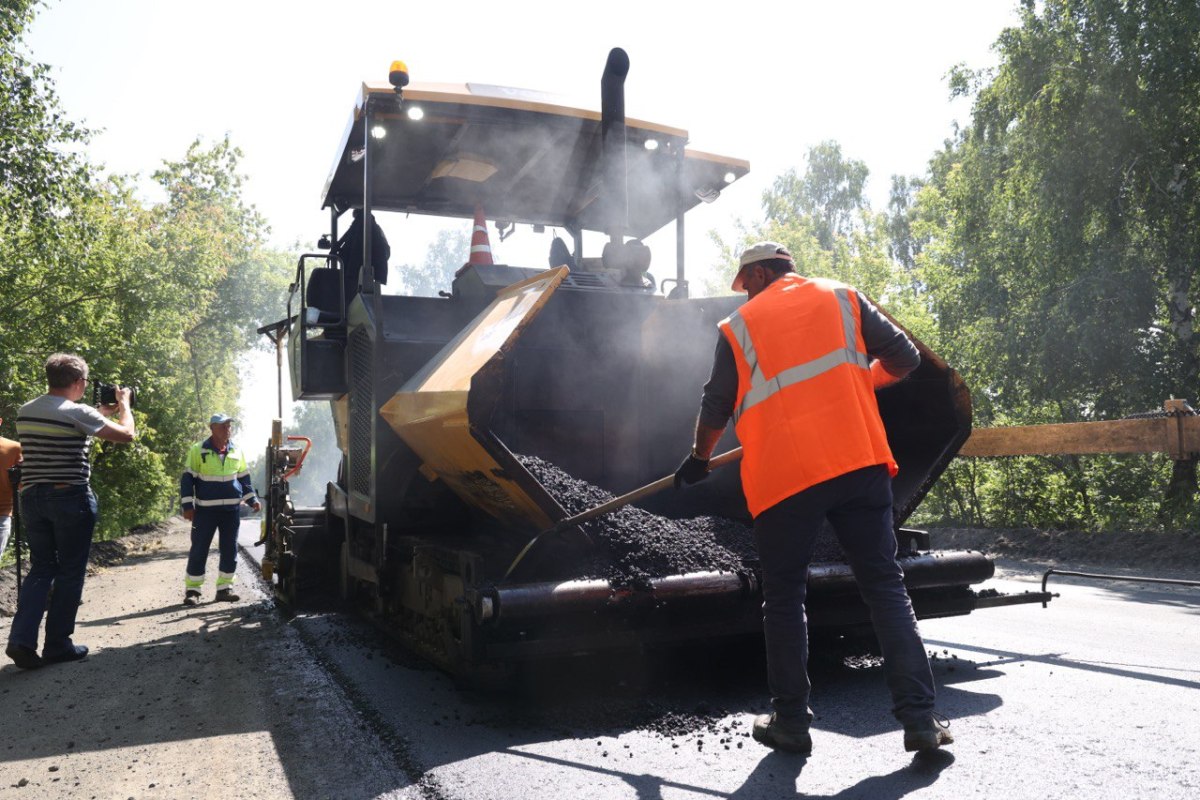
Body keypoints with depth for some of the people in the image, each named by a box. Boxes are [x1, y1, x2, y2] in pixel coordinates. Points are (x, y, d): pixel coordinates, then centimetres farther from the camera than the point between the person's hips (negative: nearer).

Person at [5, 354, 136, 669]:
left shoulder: (25, 412, 7)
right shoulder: (78, 412, -14)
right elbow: (127, 434, -9)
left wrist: (100, 413, 24)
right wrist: (124, 404, 8)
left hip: (31, 497, 6)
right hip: (71, 498, -6)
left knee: (41, 568, 14)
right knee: (70, 571, 5)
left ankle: (21, 638, 1)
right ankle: (57, 644, 11)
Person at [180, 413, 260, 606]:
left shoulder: (236, 452, 7)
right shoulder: (198, 450, -5)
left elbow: (244, 478, 17)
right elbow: (187, 479, -3)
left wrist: (252, 499, 9)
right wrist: (187, 505, -8)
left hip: (232, 509, 4)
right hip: (205, 510, -4)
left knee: (230, 551, 6)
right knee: (199, 551, -1)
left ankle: (224, 588, 17)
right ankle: (192, 590, 7)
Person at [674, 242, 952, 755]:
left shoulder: (739, 326, 9)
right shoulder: (842, 297, 14)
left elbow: (716, 408, 10)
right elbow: (903, 358, 10)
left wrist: (698, 459, 28)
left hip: (783, 476, -2)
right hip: (859, 463, 2)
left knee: (784, 598, 10)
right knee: (885, 587, 7)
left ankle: (790, 722, 15)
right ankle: (919, 718, 5)